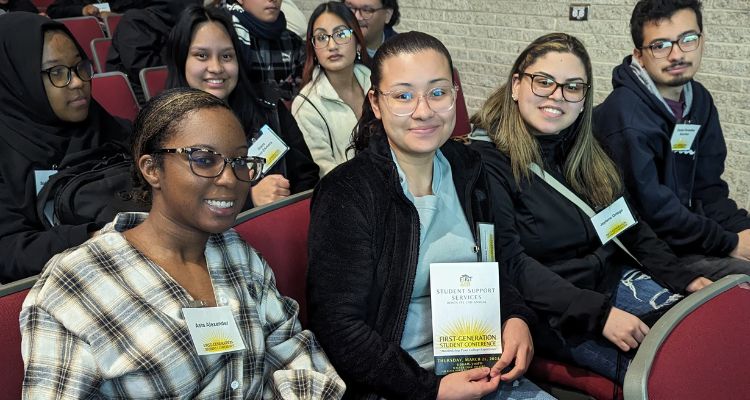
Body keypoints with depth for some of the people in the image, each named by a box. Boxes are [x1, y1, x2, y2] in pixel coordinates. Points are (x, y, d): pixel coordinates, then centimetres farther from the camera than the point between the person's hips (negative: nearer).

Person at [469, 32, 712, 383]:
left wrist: (683, 279, 0)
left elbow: (629, 224, 13)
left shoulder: (585, 152, 9)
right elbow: (510, 263, -20)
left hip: (612, 279, 7)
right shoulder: (486, 160, -14)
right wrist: (598, 314, -25)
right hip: (550, 311, -7)